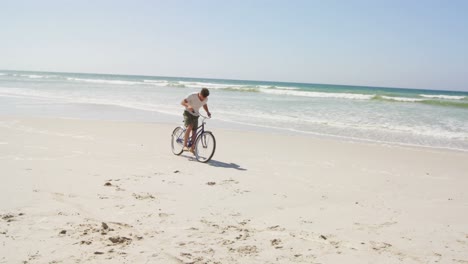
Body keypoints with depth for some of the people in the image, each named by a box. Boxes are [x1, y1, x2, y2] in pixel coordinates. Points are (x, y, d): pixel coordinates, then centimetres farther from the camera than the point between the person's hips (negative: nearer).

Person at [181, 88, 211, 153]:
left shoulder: (206, 99, -8)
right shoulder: (192, 95, -24)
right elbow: (182, 102, -25)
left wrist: (208, 112, -2)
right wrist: (188, 105, -45)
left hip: (195, 115, 5)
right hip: (188, 113, -5)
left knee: (194, 131, 2)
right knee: (189, 127, -28)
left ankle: (192, 148, 18)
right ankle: (185, 145, -24)